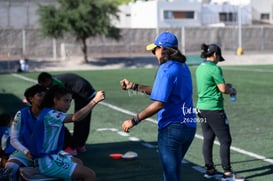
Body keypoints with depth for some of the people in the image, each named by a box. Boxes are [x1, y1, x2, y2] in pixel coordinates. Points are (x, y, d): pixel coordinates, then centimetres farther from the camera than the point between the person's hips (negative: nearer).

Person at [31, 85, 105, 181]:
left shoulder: (49, 112, 8)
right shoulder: (50, 114, -24)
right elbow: (75, 117, -37)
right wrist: (95, 100, -38)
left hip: (52, 156, 11)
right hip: (47, 162, -11)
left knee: (79, 163, 34)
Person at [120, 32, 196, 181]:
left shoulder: (166, 69, -14)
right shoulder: (183, 67, 13)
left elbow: (158, 103, -21)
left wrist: (134, 120, -15)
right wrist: (134, 86, 22)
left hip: (172, 128, -9)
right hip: (189, 126, 9)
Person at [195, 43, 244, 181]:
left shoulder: (200, 68, 10)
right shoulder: (214, 69, -15)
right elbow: (223, 89, -15)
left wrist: (225, 86, 18)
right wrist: (232, 90, 5)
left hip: (201, 107, 9)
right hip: (214, 109, -9)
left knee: (208, 139, 13)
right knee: (225, 140, -2)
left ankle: (209, 169, 20)